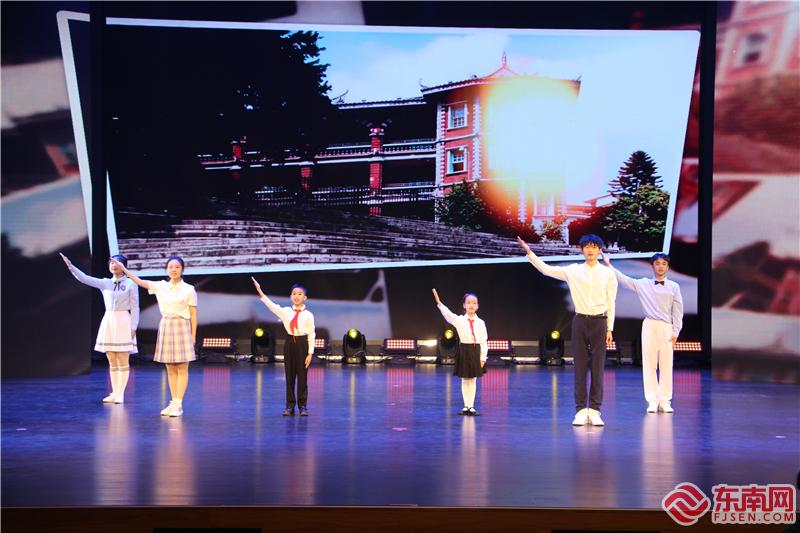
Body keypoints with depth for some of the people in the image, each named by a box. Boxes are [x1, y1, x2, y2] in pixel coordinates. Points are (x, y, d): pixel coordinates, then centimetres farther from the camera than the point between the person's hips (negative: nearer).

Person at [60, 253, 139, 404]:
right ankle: (114, 393, 14)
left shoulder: (130, 284, -2)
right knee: (112, 362, 8)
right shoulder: (105, 283, 10)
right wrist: (70, 266, -11)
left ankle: (120, 394, 1)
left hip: (123, 322, -5)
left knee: (123, 361, -3)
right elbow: (84, 279, 1)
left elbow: (135, 307, -3)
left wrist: (133, 327, -9)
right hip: (108, 321, 5)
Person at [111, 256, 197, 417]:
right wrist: (123, 269, -1)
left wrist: (193, 336, -6)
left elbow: (193, 315, -3)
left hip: (182, 327, -4)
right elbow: (140, 282, 6)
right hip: (165, 327, 4)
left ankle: (178, 404, -2)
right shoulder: (161, 286, 7)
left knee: (182, 368, -3)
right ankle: (173, 402, 12)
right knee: (170, 368, 7)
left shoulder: (189, 289, -3)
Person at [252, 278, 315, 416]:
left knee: (302, 377, 1)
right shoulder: (286, 311, 4)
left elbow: (311, 335, -1)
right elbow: (272, 306, -9)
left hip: (302, 344, -2)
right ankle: (290, 406, 12)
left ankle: (302, 406, 9)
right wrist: (260, 292, -20)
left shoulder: (308, 315, -2)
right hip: (289, 343, 2)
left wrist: (310, 353, -7)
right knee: (289, 376, 5)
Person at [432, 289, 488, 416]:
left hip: (476, 352, 1)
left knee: (473, 380, 6)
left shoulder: (480, 323, 0)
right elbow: (447, 314, -19)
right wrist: (439, 303, -32)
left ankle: (471, 406, 13)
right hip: (464, 351, -1)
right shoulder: (459, 320, -2)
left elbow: (484, 341, 1)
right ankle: (466, 406, 14)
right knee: (465, 380, 6)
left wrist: (483, 357, -3)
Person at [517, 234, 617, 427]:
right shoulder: (573, 270, 4)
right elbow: (546, 269, 3)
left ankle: (594, 410, 6)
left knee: (598, 367, 1)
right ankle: (581, 410, 6)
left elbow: (611, 302, 4)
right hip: (580, 321, 1)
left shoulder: (608, 273, 3)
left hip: (599, 322, -1)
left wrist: (609, 329, 3)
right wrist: (529, 253, -5)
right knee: (580, 366, 1)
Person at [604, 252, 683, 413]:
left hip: (666, 327, 0)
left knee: (666, 364, 0)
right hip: (650, 326, 0)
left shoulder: (673, 287, 7)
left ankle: (665, 401, 7)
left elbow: (677, 311, 5)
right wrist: (608, 265, -3)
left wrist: (675, 332, 0)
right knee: (649, 364, 0)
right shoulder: (643, 284, 6)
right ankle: (652, 400, 6)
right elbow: (623, 279, 3)